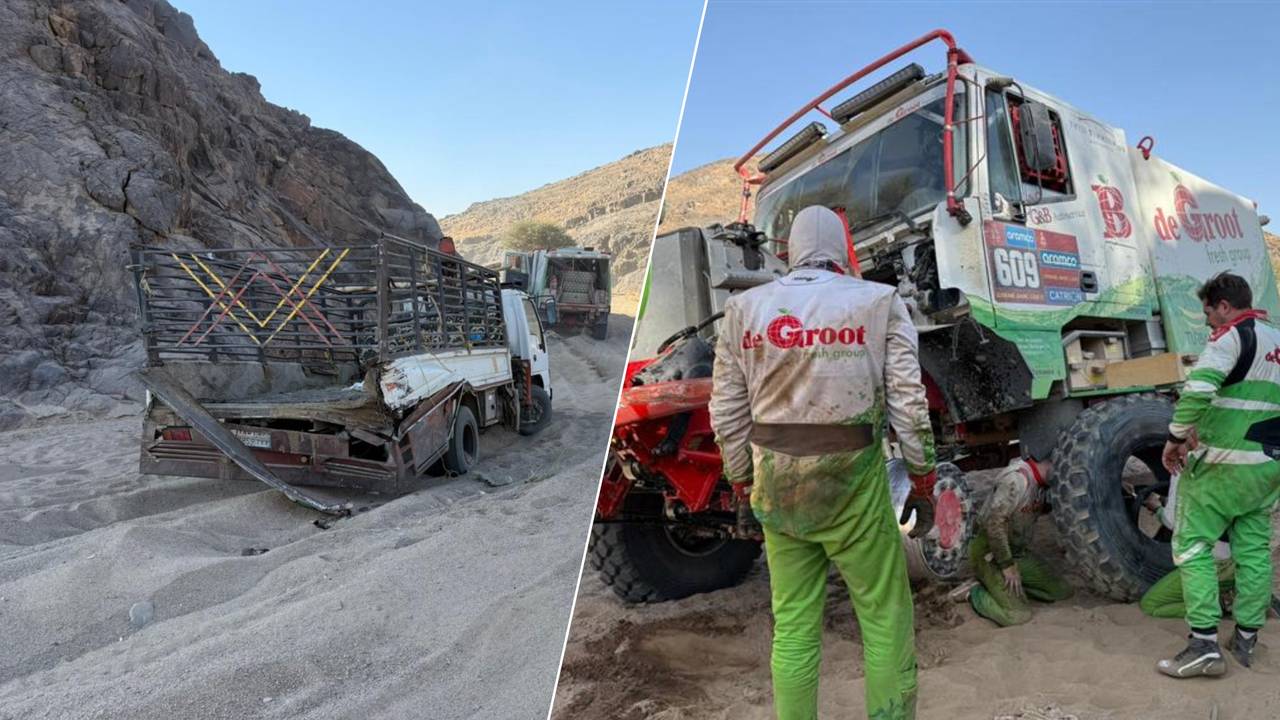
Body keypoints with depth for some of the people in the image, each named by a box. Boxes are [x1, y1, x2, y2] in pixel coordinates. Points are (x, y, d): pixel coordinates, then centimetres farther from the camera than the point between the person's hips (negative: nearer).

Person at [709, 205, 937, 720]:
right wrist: (922, 479, 4)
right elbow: (908, 401, -5)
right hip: (851, 481, -3)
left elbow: (727, 411, 3)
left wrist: (744, 483, 13)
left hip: (776, 483, 3)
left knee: (793, 624, 15)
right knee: (886, 617, 13)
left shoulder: (744, 309, 3)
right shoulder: (879, 302, -3)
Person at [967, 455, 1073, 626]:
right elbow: (994, 522, -26)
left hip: (1018, 552, 9)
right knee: (1017, 615, -20)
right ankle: (975, 592, 3)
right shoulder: (1016, 478, -25)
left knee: (1062, 591, 2)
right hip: (990, 553, -9)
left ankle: (1009, 585, 12)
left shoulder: (1042, 483, 2)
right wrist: (1007, 565, -21)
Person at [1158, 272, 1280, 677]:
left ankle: (1204, 644, -6)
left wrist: (1177, 437, -17)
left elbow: (1197, 390, -26)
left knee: (1192, 545, -3)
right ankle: (1246, 639, 19)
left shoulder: (1232, 337, -11)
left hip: (1225, 462, -8)